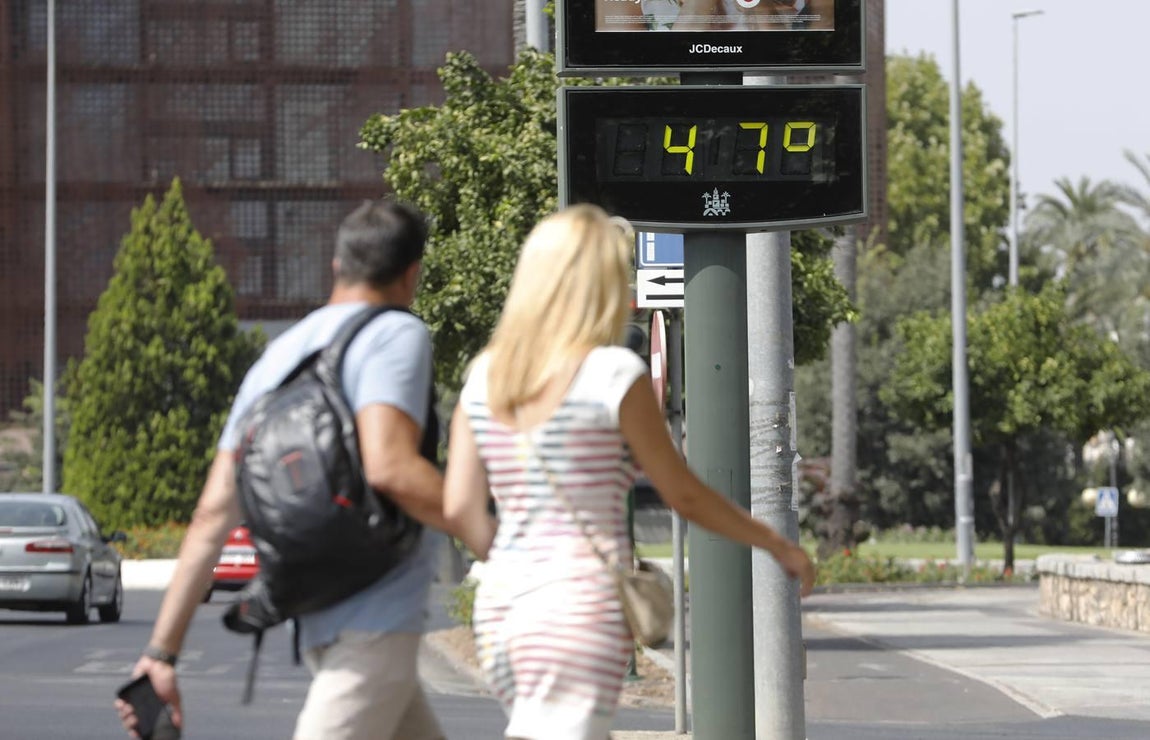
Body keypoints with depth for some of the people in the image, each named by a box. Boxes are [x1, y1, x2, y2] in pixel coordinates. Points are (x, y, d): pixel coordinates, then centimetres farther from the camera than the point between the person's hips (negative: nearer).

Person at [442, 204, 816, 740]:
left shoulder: (485, 376, 6)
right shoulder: (614, 375, -9)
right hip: (581, 607, -7)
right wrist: (778, 546, 12)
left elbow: (460, 510, 3)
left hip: (500, 601, 7)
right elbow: (685, 495, -2)